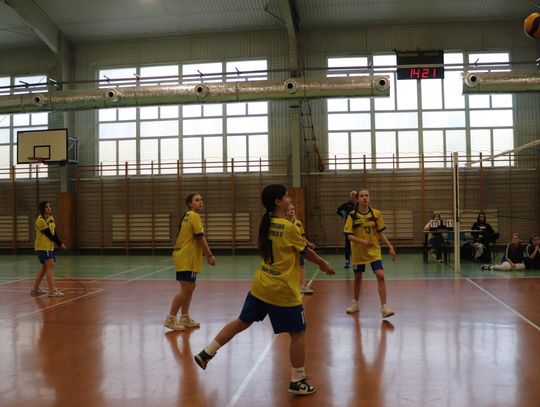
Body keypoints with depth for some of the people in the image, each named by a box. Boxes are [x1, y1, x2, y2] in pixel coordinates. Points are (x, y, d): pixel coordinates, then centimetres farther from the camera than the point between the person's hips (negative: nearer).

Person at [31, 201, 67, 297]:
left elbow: (54, 232, 6)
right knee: (50, 265, -15)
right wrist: (59, 244, -13)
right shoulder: (40, 220, -13)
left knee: (45, 267, 13)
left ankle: (35, 289, 24)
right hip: (42, 246, -9)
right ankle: (52, 290, -17)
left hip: (49, 246, 9)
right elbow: (48, 234, -16)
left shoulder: (51, 218, 12)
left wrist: (59, 243, -8)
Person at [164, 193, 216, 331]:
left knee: (189, 288, 15)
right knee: (186, 289, -7)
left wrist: (205, 254, 19)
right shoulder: (194, 216, -12)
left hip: (186, 257, 10)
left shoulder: (189, 216, 17)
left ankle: (185, 318, 21)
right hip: (186, 258, -10)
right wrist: (209, 255, -11)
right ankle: (170, 319, -2)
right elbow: (200, 238, -16)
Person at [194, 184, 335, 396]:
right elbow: (306, 252, -4)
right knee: (298, 333, 6)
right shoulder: (289, 227, -17)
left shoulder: (266, 224, 5)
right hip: (283, 291, -7)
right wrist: (324, 264, 12)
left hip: (260, 286, 8)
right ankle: (297, 382, 15)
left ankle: (206, 353, 26)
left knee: (242, 322, 21)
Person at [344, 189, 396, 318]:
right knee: (357, 278, 13)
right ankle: (355, 304, 35)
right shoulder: (352, 215, -7)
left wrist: (390, 247, -2)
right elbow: (349, 235, -11)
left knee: (380, 276, -15)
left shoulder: (376, 214, -2)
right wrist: (362, 241, -27)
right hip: (358, 251, 0)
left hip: (374, 250, 0)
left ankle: (384, 307, -8)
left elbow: (380, 233, 5)